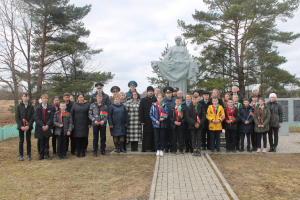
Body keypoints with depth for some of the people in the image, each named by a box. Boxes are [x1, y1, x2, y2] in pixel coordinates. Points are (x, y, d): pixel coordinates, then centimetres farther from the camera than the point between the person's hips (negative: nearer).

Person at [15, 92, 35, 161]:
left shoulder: (31, 107, 2)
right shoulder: (18, 106, 3)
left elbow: (32, 117, -2)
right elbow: (16, 117, -1)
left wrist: (28, 126, -14)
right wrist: (21, 126, -12)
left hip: (28, 126, 0)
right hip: (21, 126, 0)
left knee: (28, 141, 6)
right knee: (21, 141, 5)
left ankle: (29, 155, 14)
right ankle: (20, 155, 13)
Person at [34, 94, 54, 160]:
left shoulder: (50, 108, 2)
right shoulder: (38, 108, 2)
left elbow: (51, 117, -2)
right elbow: (36, 117, -5)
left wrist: (47, 125, -13)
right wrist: (42, 125, -14)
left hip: (47, 127, 0)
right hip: (40, 127, 0)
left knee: (47, 141, 7)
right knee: (41, 142, 5)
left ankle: (47, 154, 15)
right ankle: (41, 154, 13)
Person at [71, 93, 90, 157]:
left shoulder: (87, 105, 6)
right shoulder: (74, 105, 8)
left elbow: (89, 115, 5)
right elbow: (72, 115, 7)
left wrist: (89, 124, -1)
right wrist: (72, 124, 0)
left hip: (85, 124, 0)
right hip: (77, 124, 0)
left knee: (84, 138, 0)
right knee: (78, 138, 0)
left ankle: (83, 152, 10)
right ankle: (78, 152, 8)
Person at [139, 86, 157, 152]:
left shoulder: (156, 100, 6)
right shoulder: (143, 100, 6)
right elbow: (140, 111, 2)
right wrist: (142, 121, -5)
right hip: (146, 121, -1)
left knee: (154, 135, 3)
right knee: (146, 135, 1)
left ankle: (153, 148, 12)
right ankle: (144, 148, 8)